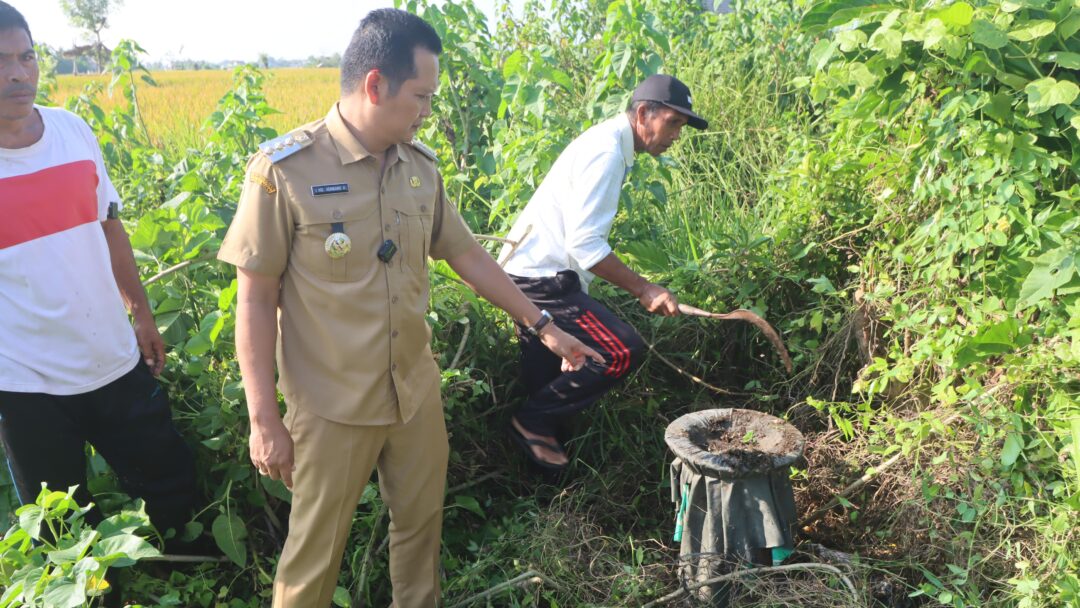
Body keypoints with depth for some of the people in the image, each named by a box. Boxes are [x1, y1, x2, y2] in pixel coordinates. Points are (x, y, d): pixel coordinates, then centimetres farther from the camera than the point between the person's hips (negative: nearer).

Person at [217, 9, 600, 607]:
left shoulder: (420, 166, 0)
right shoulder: (284, 170, -16)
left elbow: (467, 254, 10)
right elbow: (255, 300, -12)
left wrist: (541, 325, 11)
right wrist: (263, 420, -12)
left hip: (417, 392, 5)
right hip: (333, 407, -5)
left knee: (421, 523, 20)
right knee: (315, 551, 12)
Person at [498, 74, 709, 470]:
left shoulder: (607, 144, 16)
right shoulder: (606, 151, -16)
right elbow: (584, 243, -24)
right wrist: (644, 290, -21)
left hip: (533, 274, 10)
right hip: (542, 278, -10)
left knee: (548, 383, 13)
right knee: (623, 351, -14)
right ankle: (534, 421, -1)